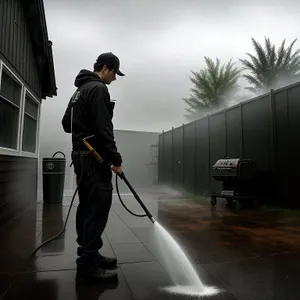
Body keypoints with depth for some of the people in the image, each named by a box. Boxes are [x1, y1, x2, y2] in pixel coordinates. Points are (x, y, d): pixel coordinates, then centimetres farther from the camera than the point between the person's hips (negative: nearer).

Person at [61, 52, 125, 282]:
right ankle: (88, 264, -1)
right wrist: (115, 159, -16)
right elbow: (104, 128, -20)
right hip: (94, 158, -11)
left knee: (87, 207, 12)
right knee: (97, 207, -8)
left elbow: (67, 123, 23)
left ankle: (89, 255, 22)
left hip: (81, 155, 11)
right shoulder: (98, 89, -10)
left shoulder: (80, 89, 22)